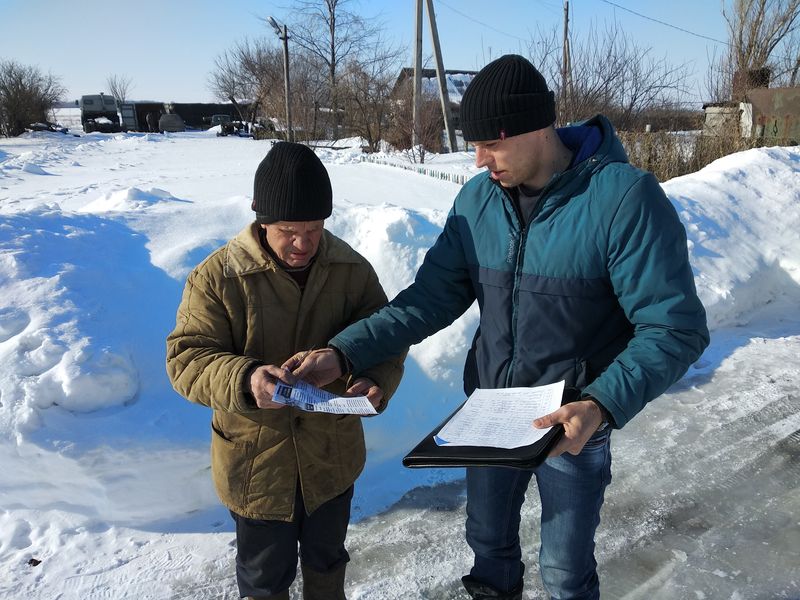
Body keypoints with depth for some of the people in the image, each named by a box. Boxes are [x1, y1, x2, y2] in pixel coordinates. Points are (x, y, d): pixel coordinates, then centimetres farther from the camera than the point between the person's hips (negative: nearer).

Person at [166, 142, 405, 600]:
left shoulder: (351, 269, -9)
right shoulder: (218, 276, -18)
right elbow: (185, 358, -16)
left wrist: (376, 380, -24)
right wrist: (243, 380, -37)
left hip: (333, 456, 3)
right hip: (255, 462, -2)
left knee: (327, 557, 28)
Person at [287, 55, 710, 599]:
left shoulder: (624, 198, -21)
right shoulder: (477, 198, -5)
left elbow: (675, 328, -21)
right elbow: (431, 297, -3)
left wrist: (602, 405, -35)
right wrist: (344, 353, -15)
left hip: (572, 424, -4)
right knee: (489, 541, 23)